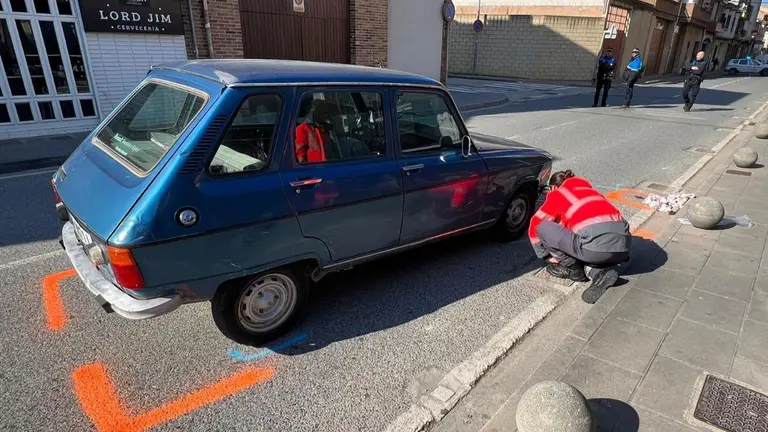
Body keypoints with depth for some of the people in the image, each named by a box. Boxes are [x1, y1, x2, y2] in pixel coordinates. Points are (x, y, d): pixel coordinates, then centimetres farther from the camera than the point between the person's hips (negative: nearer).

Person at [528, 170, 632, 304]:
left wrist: (545, 256, 33)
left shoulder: (556, 194, 17)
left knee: (542, 227, 7)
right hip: (624, 244, 7)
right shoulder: (587, 188, 34)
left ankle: (572, 269, 14)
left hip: (597, 244, -7)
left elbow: (535, 226, 19)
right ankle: (601, 272, 6)